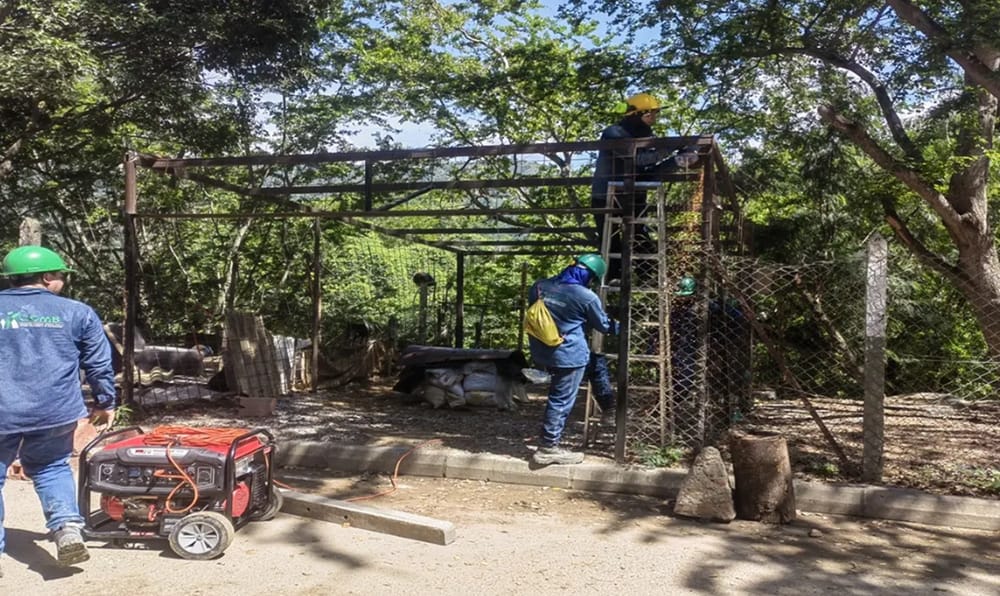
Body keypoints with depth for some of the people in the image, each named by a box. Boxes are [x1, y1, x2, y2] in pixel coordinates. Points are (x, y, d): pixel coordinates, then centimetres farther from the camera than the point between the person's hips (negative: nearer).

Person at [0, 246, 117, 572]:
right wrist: (106, 402, 18)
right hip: (55, 410, 1)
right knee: (51, 468, 20)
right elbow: (99, 364, 7)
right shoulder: (77, 312, 4)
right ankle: (68, 527, 3)